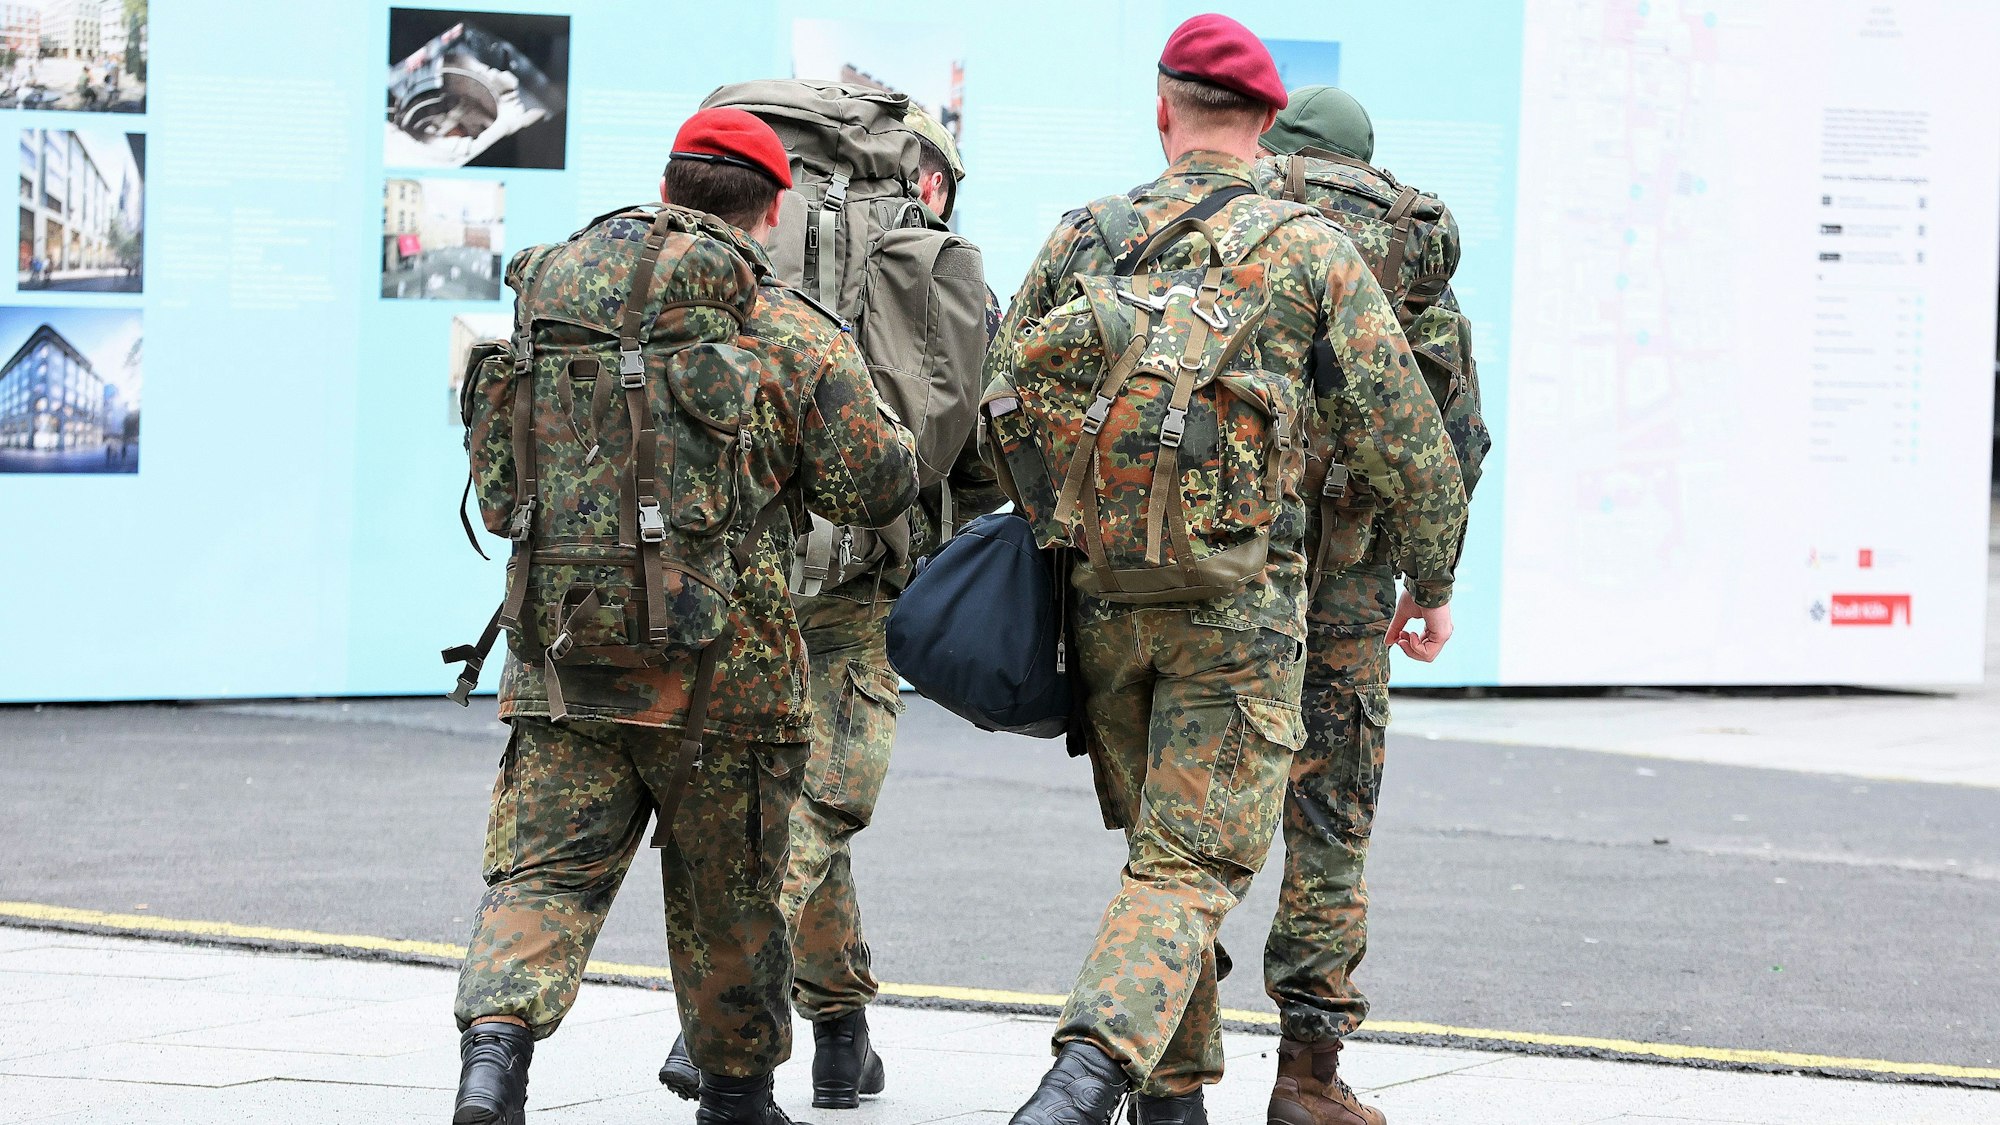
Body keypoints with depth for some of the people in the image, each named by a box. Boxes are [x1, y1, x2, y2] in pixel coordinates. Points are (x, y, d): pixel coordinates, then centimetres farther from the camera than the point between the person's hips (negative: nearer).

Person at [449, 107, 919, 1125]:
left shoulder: (570, 299, 7)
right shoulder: (800, 338, -4)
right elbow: (876, 487, -2)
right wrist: (860, 401, 16)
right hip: (720, 663, -2)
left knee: (543, 872, 1)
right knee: (727, 894, 14)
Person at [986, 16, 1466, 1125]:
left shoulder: (1082, 239, 5)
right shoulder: (1311, 250, -3)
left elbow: (1000, 406, 9)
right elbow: (1402, 437, -2)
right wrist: (1432, 582, 12)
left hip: (1104, 595, 4)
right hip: (1240, 605, -3)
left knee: (1161, 844, 19)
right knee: (1192, 866, -4)